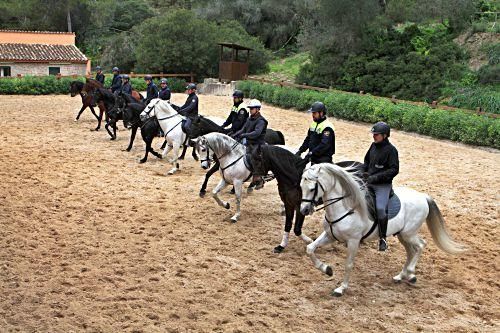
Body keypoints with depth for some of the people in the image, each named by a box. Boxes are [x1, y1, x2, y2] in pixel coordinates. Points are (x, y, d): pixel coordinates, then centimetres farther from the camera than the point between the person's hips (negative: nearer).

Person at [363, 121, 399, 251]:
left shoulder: (391, 150, -12)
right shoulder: (374, 146, 7)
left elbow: (394, 170, -17)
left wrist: (377, 177, -23)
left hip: (383, 185, -7)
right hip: (369, 182, 7)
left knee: (380, 208, -21)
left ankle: (383, 238, -7)